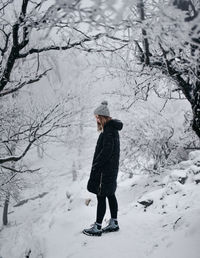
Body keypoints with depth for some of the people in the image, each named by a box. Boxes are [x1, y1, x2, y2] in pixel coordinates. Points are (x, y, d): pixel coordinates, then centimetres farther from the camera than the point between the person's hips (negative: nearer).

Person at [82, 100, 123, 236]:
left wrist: (95, 166, -16)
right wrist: (97, 165, 16)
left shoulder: (109, 130, -19)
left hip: (105, 170, -10)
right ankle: (114, 223, 25)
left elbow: (106, 152, -24)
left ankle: (97, 227, 0)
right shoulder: (112, 128, 13)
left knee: (101, 197, -5)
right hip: (111, 169, 10)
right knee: (110, 195, 16)